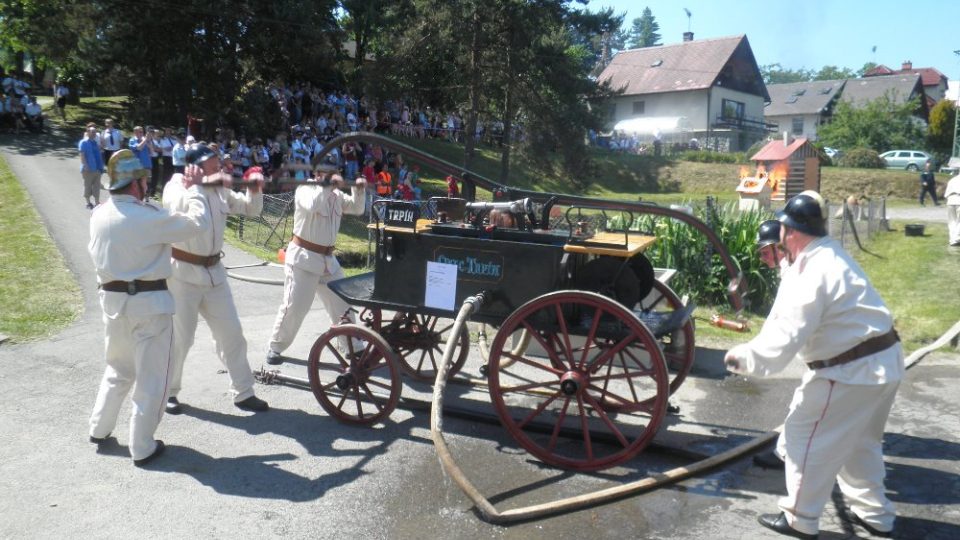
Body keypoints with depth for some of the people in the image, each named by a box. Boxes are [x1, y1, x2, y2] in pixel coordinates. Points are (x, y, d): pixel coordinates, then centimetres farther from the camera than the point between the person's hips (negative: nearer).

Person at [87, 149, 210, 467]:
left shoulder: (98, 215, 2)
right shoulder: (149, 217, -19)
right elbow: (199, 223, -14)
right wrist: (193, 190, -1)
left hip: (112, 299, 7)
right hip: (149, 302, -7)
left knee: (118, 369, 26)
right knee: (150, 378, 5)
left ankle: (99, 429, 36)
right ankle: (142, 448, 13)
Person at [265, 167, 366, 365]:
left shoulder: (336, 194, 7)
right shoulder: (304, 190, -12)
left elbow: (357, 209, 10)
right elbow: (311, 206, -33)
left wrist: (358, 191, -6)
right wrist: (328, 186, -27)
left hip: (327, 258, 7)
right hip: (303, 257, -7)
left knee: (342, 303, 13)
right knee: (294, 306, -4)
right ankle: (275, 347, 15)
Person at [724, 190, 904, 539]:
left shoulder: (813, 274, -23)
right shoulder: (826, 254, 8)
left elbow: (784, 339, -24)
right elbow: (786, 319, 12)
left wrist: (742, 357, -13)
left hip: (851, 370, -10)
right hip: (883, 362, 10)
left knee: (806, 437, 5)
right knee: (858, 441, 25)